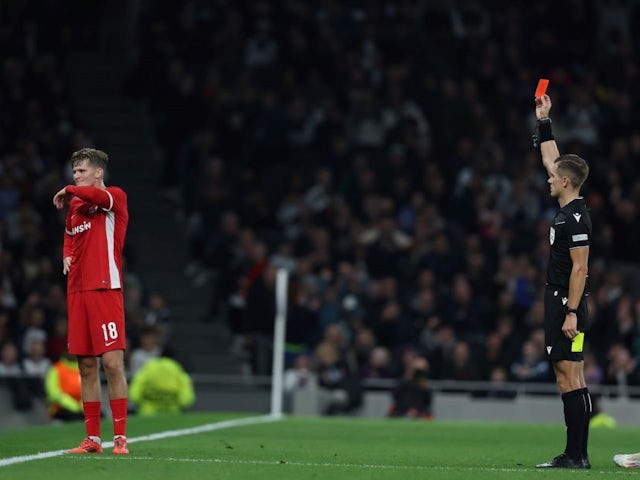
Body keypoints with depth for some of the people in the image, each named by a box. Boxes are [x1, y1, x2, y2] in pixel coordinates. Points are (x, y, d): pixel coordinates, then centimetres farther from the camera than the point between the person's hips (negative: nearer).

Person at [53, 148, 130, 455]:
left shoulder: (116, 196, -3)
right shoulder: (74, 205, 17)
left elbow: (98, 196, -26)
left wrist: (68, 191, -9)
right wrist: (67, 256, 10)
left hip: (105, 289, -6)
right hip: (77, 291, 6)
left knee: (112, 362, -10)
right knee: (86, 366, 6)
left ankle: (120, 437, -6)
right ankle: (92, 438, 10)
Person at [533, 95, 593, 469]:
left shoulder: (575, 218, -15)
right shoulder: (568, 210, 12)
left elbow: (580, 268, -19)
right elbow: (552, 160, 25)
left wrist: (571, 313, -22)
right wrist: (544, 121, 26)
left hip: (568, 305, -10)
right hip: (559, 302, 10)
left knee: (571, 377, -10)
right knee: (568, 377, 8)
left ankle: (578, 455, -11)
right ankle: (574, 454, 8)